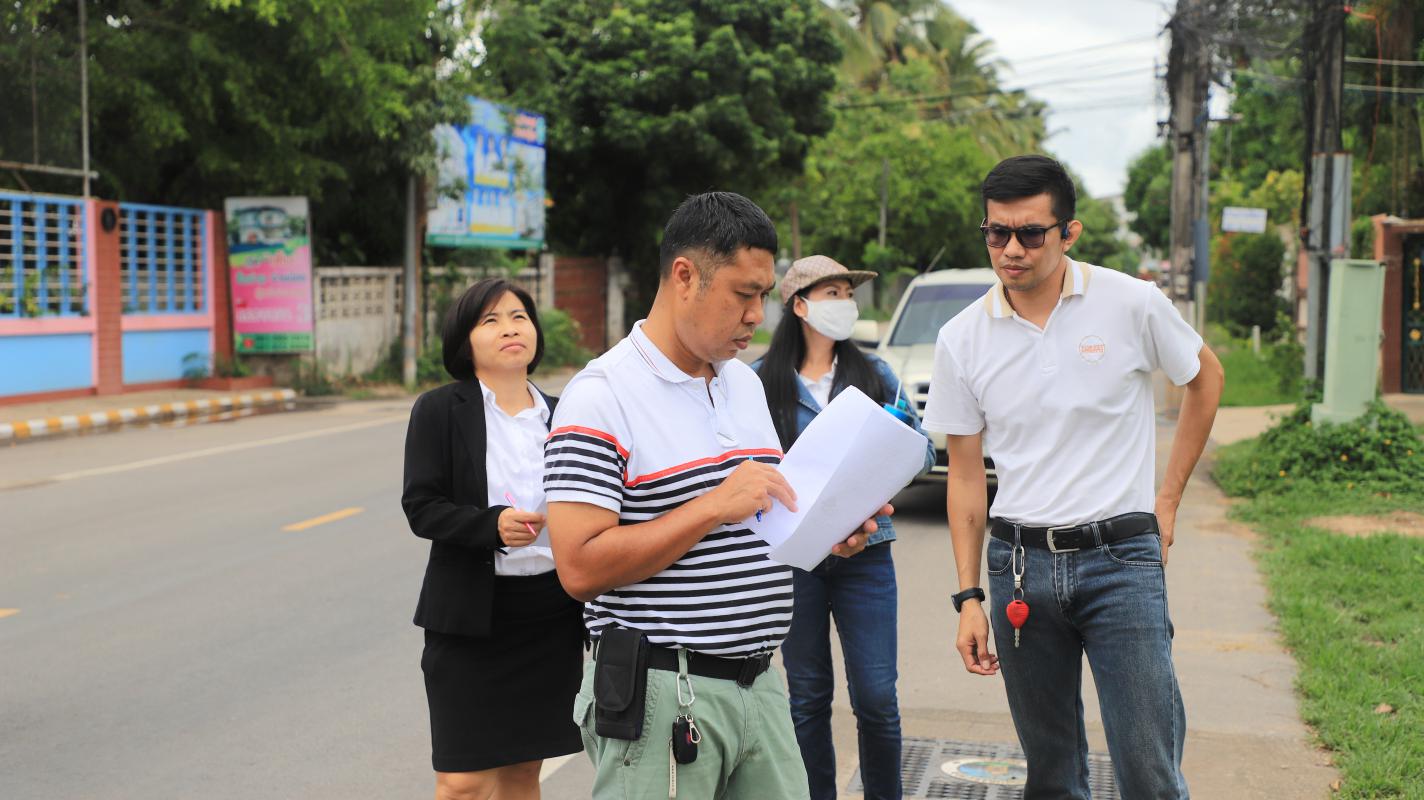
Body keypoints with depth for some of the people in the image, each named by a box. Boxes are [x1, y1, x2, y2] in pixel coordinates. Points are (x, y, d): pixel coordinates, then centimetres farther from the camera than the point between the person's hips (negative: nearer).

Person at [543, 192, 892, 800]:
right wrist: (717, 504, -22)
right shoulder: (602, 397, -13)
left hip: (759, 683, 7)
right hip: (662, 696, -7)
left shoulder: (746, 384, 14)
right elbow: (580, 568, -20)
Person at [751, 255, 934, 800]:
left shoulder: (875, 375, 7)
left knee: (876, 695, 0)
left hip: (864, 553, 1)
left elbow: (924, 452, 6)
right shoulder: (760, 381, 0)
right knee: (808, 694, 10)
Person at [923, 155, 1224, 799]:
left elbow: (1206, 377, 13)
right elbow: (965, 474, 6)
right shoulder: (962, 339, 1)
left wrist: (1169, 497, 9)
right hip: (1019, 563, 2)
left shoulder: (1131, 304, -5)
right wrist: (968, 597, 3)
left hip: (1120, 557, -2)